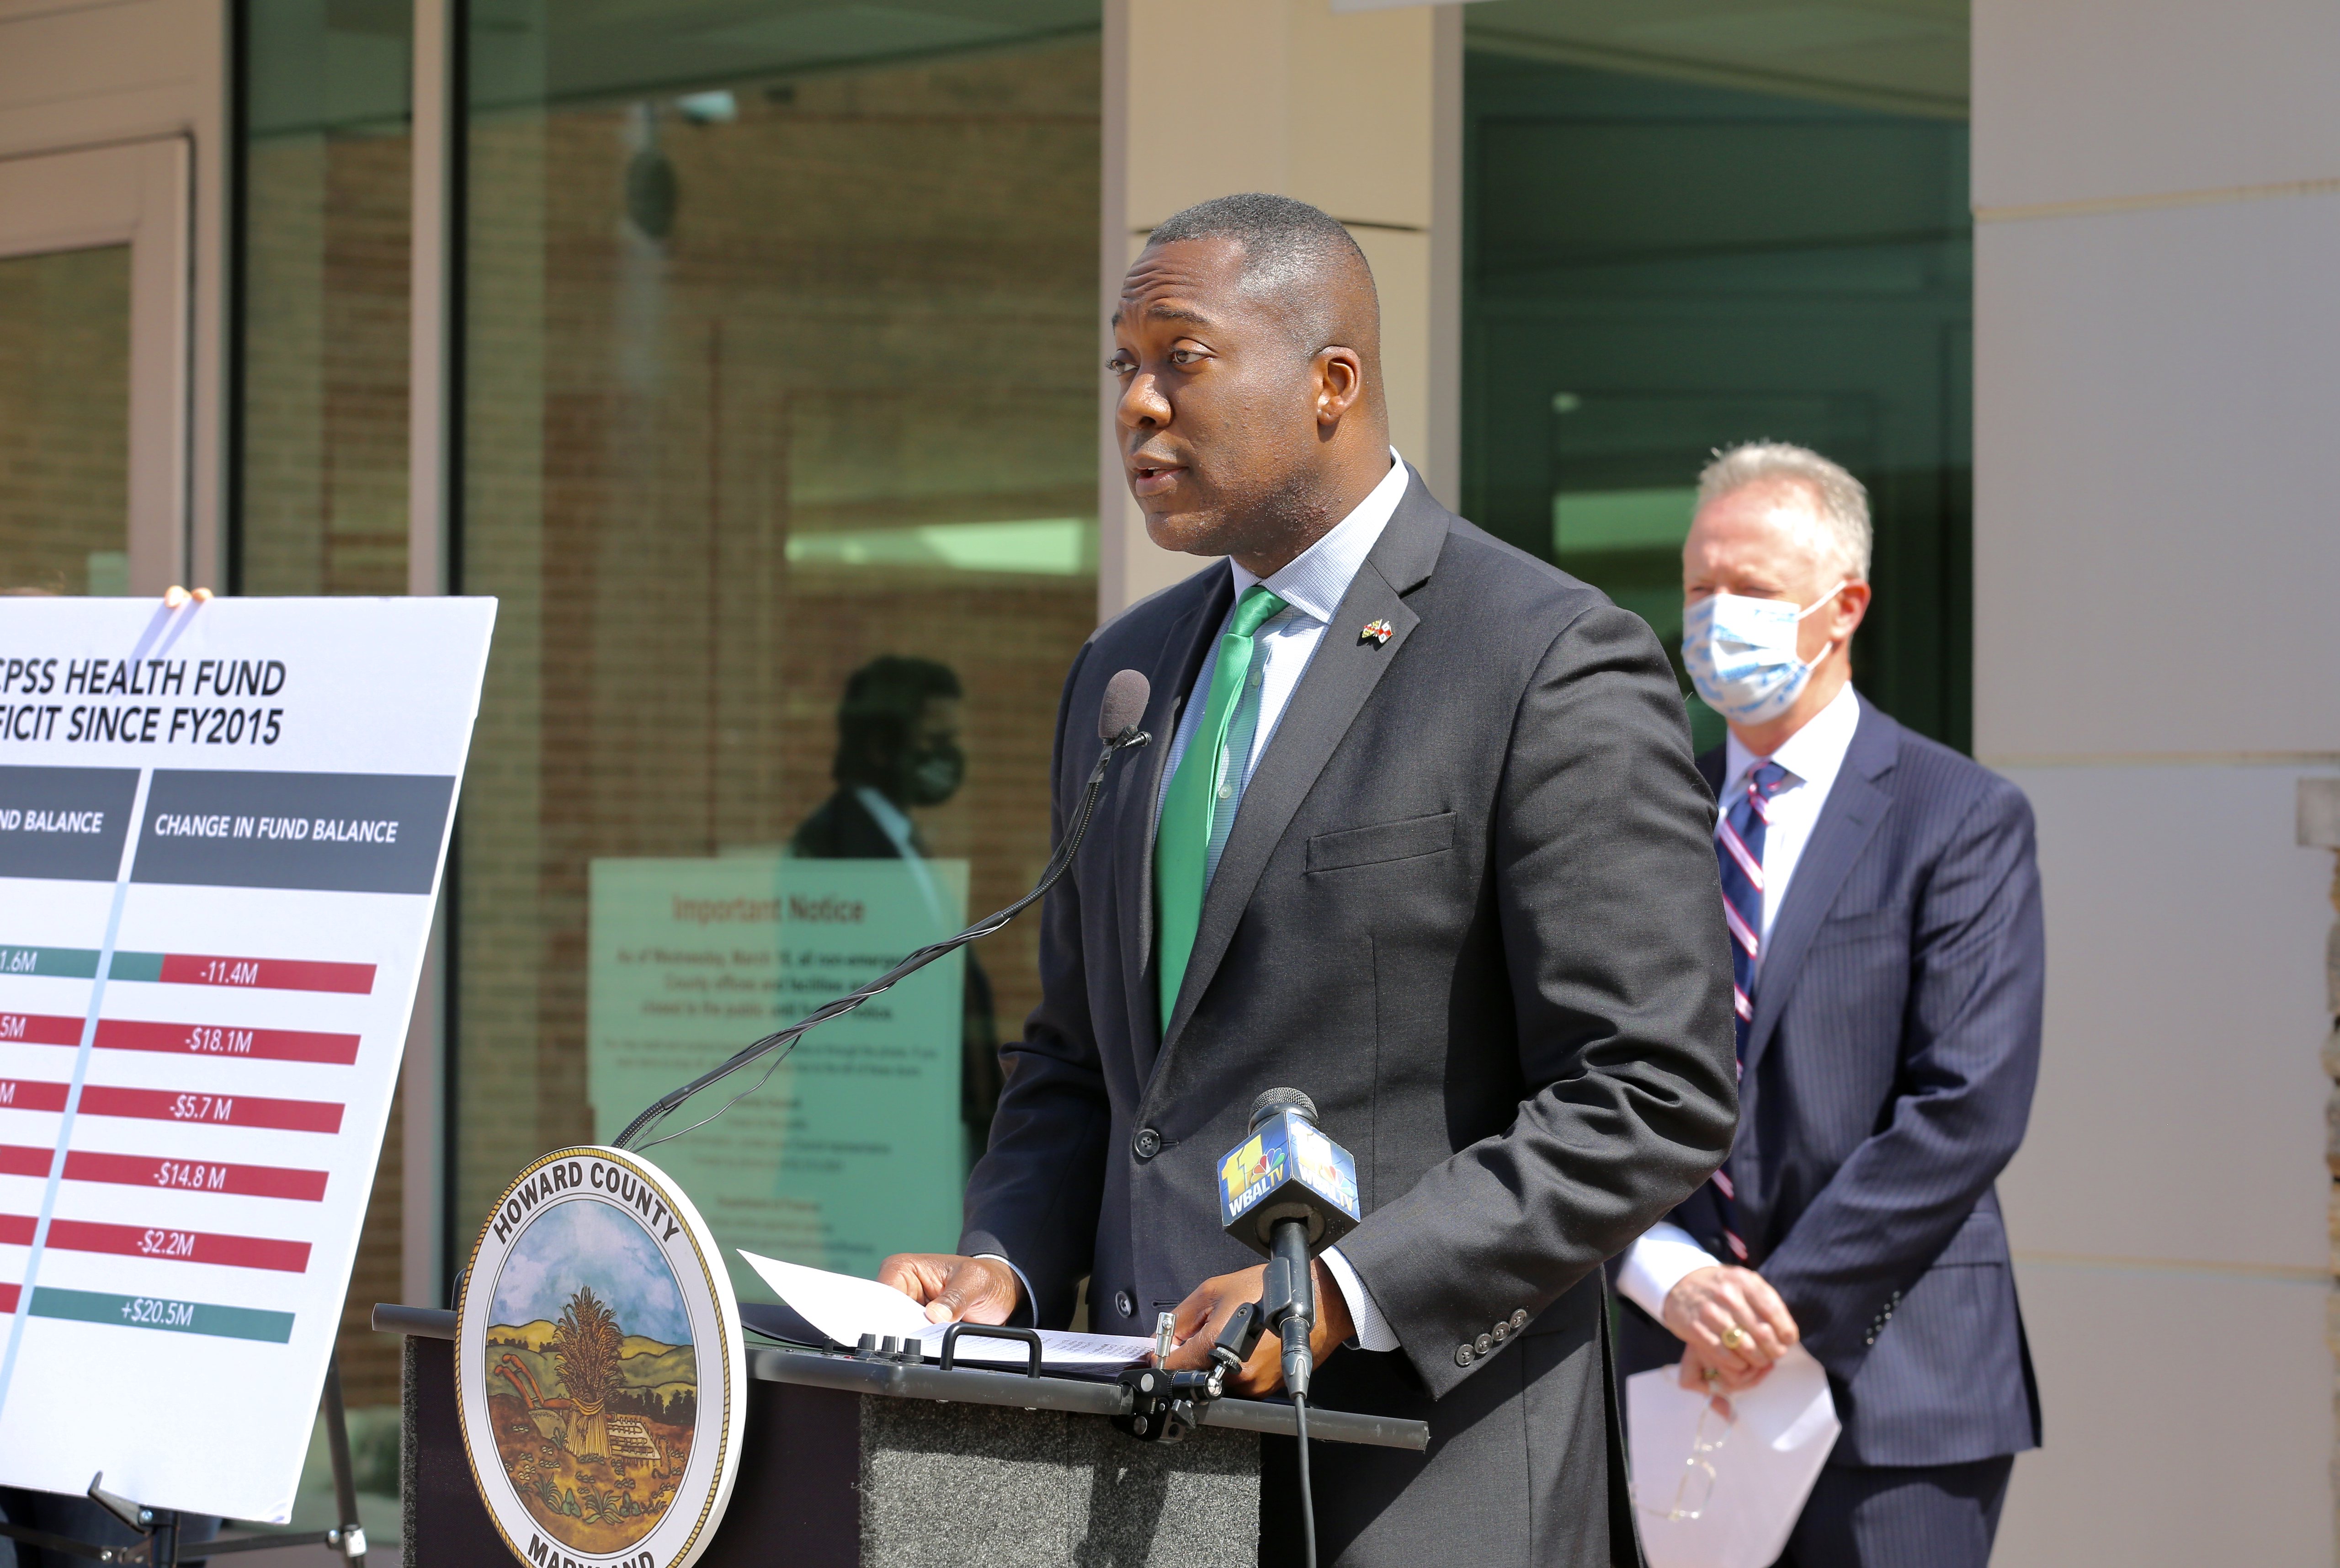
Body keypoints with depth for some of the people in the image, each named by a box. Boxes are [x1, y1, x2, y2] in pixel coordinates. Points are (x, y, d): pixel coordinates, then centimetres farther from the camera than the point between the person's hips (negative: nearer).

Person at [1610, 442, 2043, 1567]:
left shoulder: (1964, 819, 0)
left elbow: (1967, 1109, -9)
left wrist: (1787, 1299, -13)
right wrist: (1670, 1280, -10)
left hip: (1894, 1387, -3)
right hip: (1675, 1377, 4)